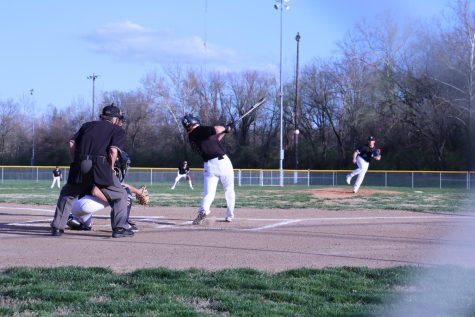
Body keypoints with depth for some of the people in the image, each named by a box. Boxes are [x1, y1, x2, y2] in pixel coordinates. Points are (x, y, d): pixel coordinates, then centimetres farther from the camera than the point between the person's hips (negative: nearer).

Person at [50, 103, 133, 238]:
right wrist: (111, 168, 8)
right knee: (120, 195, 14)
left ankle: (57, 227, 19)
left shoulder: (87, 125, 25)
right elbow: (113, 151, -6)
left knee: (67, 194, 25)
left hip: (79, 166, 4)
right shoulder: (118, 130, 12)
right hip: (100, 166, -4)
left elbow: (72, 143, 13)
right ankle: (119, 228, 6)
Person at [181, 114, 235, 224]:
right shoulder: (201, 130, -8)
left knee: (209, 193, -2)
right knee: (229, 190, 15)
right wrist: (225, 128, -5)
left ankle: (203, 211, -30)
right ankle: (229, 215, 19)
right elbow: (217, 129, -25)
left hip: (209, 165, 4)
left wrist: (224, 131, 22)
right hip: (223, 161, -4)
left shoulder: (191, 138, 12)